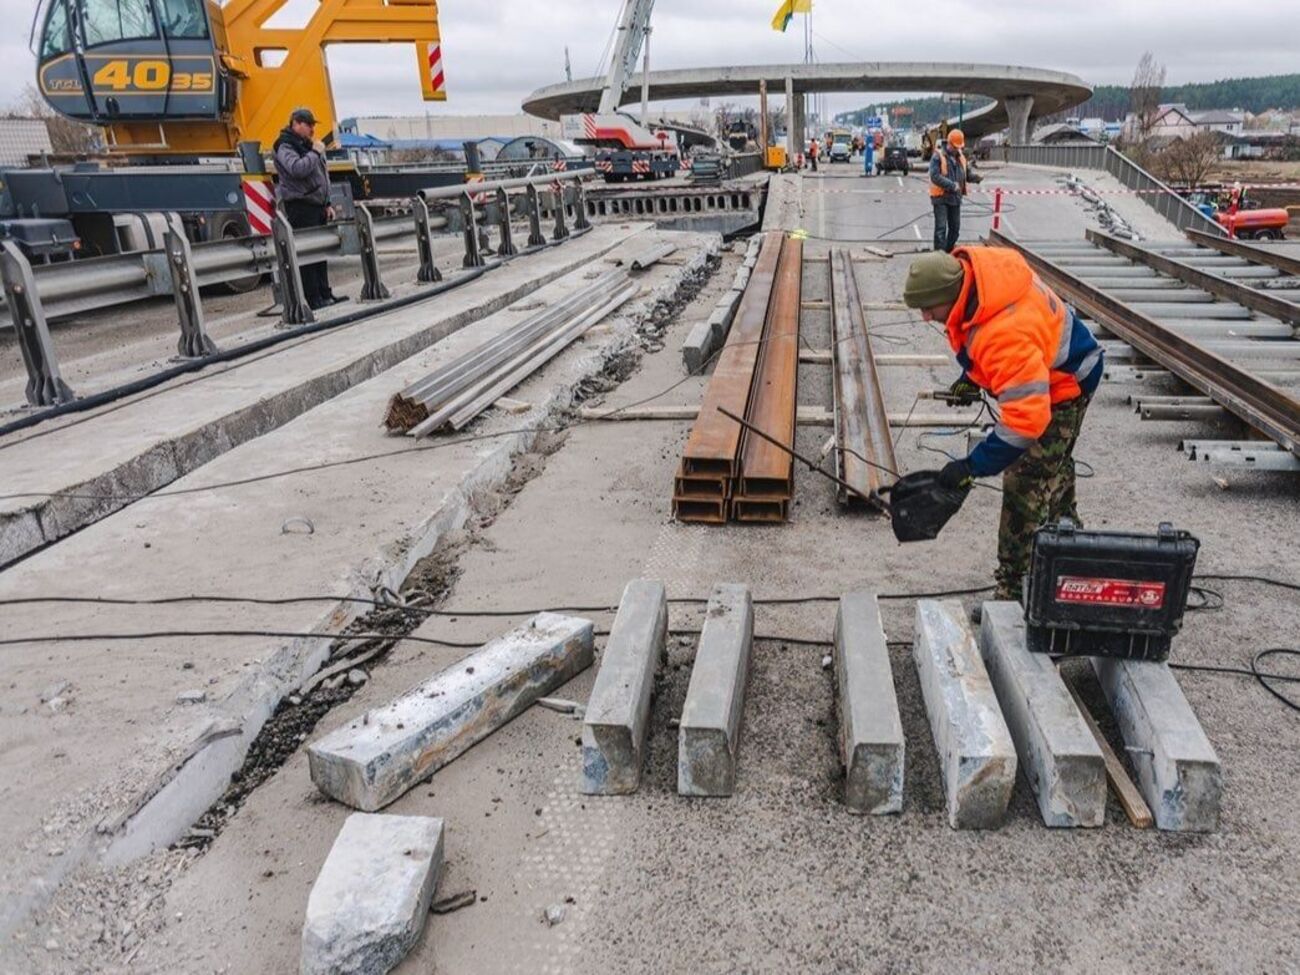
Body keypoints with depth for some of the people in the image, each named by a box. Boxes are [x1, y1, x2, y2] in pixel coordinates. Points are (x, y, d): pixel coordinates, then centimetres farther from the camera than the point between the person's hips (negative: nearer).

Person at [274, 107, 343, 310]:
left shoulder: (307, 145, 21)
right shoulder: (285, 147, -8)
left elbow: (322, 177, 25)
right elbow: (297, 168, -27)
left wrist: (327, 204, 19)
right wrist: (315, 152, -15)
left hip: (316, 205, 9)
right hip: (300, 207, -9)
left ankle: (325, 294, 17)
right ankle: (314, 299, -8)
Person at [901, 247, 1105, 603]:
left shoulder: (1007, 335, -44)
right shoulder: (970, 265, -17)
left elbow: (1025, 418, -46)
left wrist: (972, 466, -42)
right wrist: (974, 374, 5)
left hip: (1062, 386, -10)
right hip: (1042, 369, 10)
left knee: (1026, 486, -11)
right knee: (1054, 468, 28)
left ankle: (1014, 589, -2)